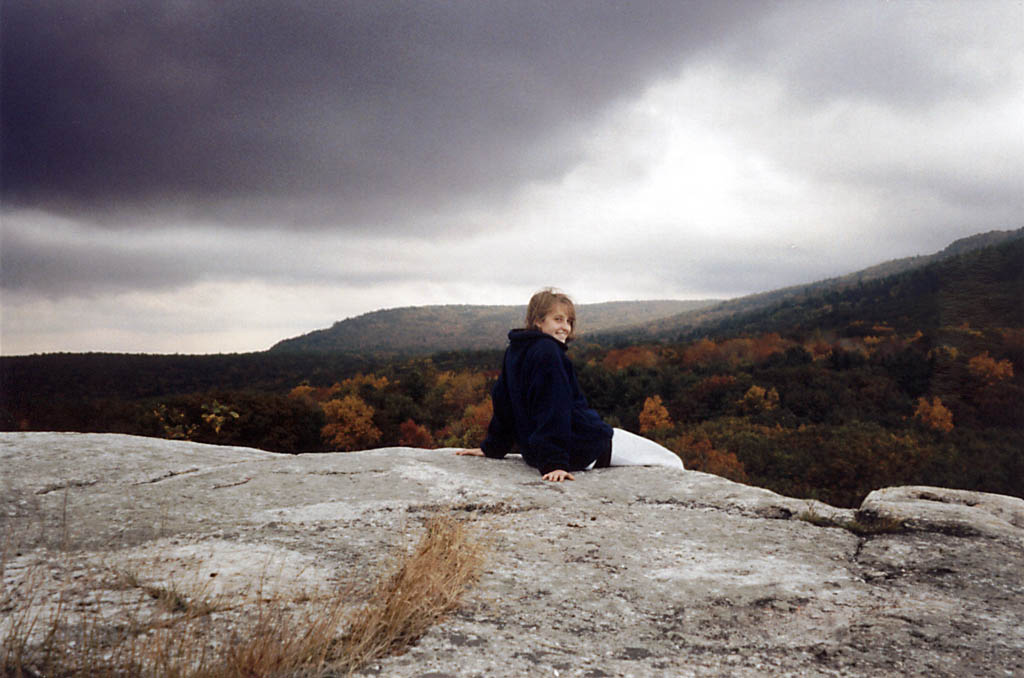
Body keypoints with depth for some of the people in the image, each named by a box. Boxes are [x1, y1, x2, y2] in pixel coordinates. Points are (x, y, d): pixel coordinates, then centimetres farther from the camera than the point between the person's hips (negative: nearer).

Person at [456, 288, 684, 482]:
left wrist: (492, 447, 25)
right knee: (670, 463, 2)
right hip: (583, 449, -10)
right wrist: (555, 463, -29)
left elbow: (503, 401, 16)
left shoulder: (514, 352, 9)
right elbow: (553, 410, -25)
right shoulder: (548, 352, -19)